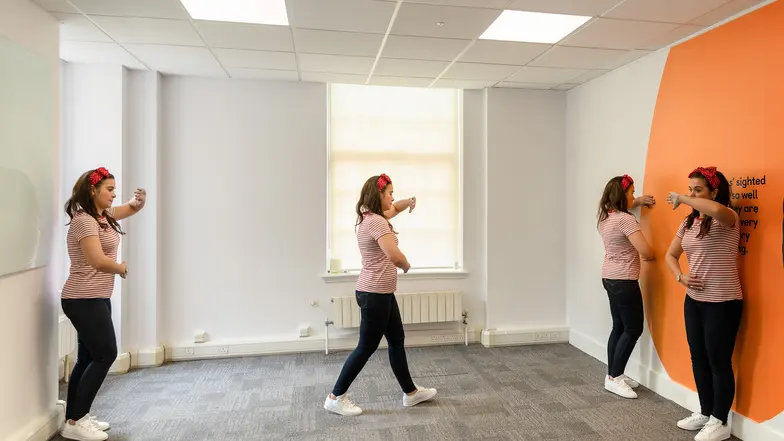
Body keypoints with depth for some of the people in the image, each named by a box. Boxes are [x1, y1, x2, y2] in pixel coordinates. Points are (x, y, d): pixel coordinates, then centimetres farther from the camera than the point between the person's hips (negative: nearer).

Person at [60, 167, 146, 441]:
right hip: (84, 301, -9)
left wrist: (141, 199, -2)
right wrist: (122, 268, -8)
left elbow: (133, 209, 22)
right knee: (105, 355, -5)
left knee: (88, 358, 13)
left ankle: (75, 418, 24)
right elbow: (99, 261, -28)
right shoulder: (84, 221, -18)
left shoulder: (104, 214, 10)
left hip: (96, 299, 9)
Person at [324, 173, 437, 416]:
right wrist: (406, 265, -10)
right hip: (374, 294, -10)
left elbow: (394, 208, 31)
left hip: (381, 292, 10)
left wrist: (409, 202, 12)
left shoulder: (373, 217, 10)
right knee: (367, 346, 3)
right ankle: (336, 397, 18)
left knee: (397, 341, 17)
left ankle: (410, 392, 31)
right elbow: (394, 256, -31)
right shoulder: (376, 222, -21)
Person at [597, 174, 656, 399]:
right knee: (633, 329, 1)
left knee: (619, 327, 15)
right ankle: (614, 378, 6)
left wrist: (639, 201, 17)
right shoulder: (625, 220, -20)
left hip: (609, 278, 9)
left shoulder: (605, 217, 7)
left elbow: (621, 206, 33)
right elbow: (646, 251, -23)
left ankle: (613, 374, 22)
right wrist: (651, 256, 0)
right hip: (624, 281, -9)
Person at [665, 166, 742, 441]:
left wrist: (681, 199, -24)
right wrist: (681, 277, -5)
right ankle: (705, 413, 32)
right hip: (693, 300, 7)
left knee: (719, 362, 4)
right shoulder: (688, 223, 8)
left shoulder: (727, 219, -12)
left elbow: (716, 210, -38)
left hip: (722, 302, -7)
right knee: (698, 359, 16)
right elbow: (671, 255, 14)